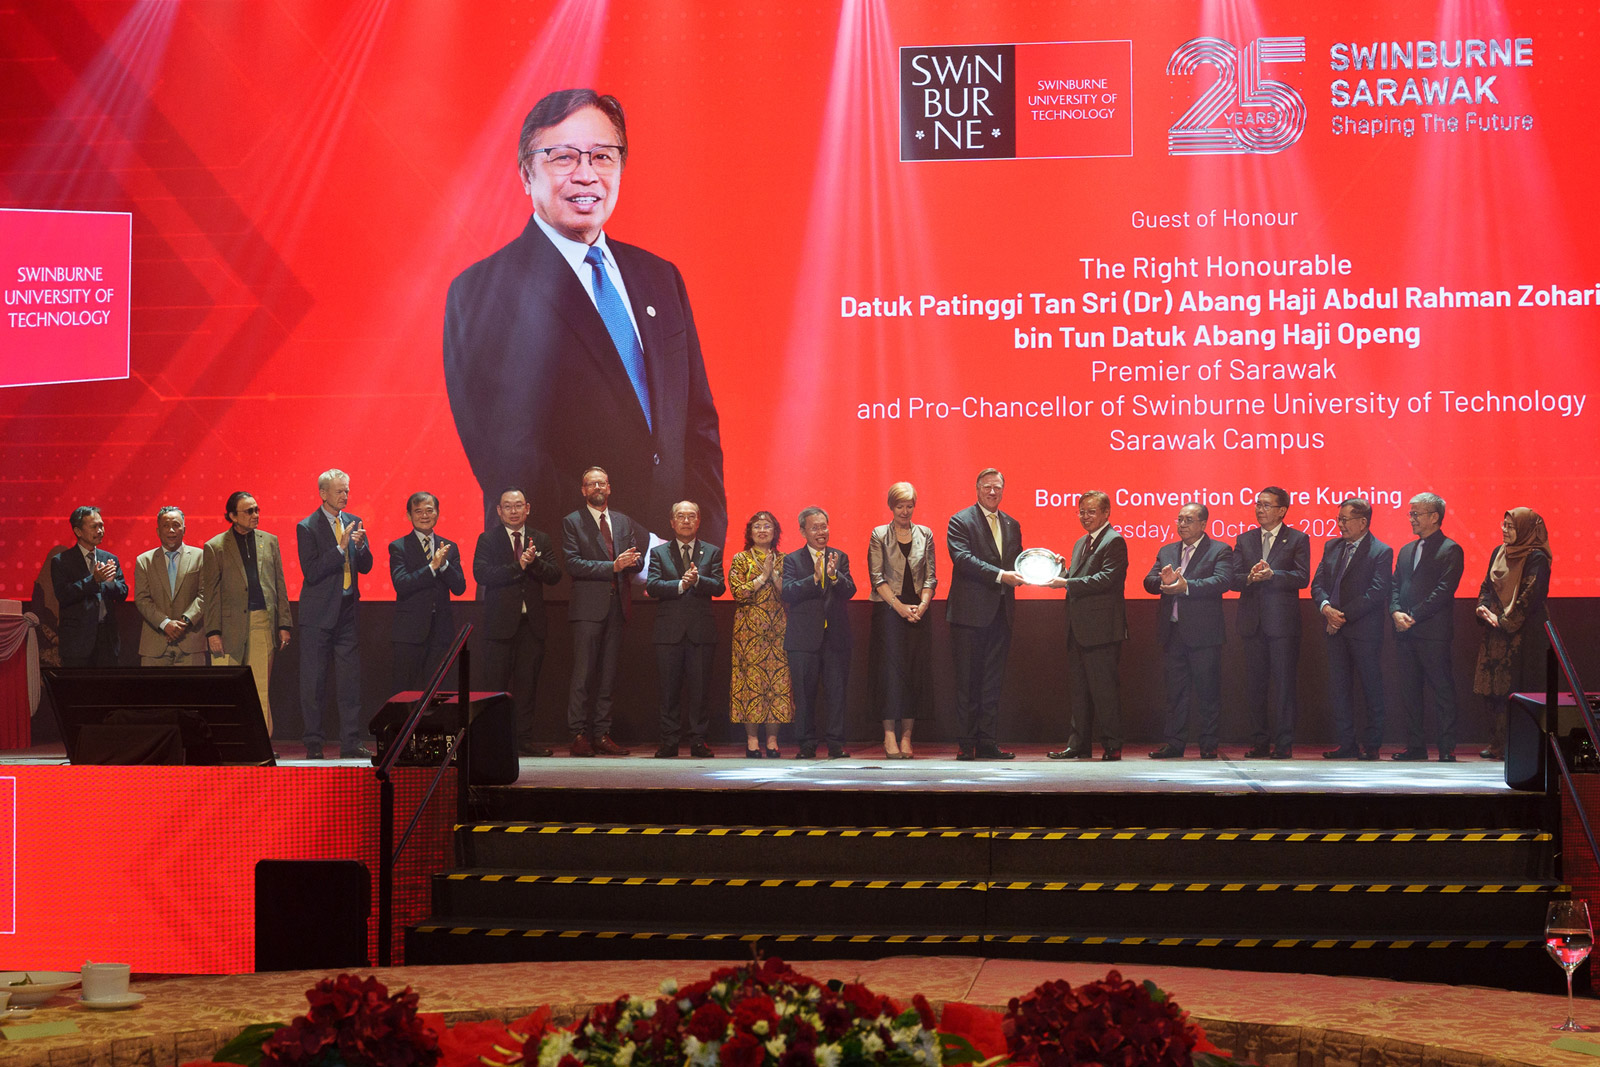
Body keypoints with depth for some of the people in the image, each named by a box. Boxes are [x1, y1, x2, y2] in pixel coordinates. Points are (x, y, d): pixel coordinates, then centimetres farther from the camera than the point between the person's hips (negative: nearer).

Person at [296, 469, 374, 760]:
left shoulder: (353, 522, 9)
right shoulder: (307, 527, -7)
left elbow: (366, 566, 8)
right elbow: (311, 572, -15)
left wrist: (361, 545, -12)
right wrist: (340, 548, -21)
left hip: (347, 612, 5)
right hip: (318, 614, -5)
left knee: (351, 681, 3)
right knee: (313, 682, 2)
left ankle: (351, 744, 8)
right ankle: (313, 744, 8)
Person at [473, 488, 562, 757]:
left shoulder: (541, 540, 13)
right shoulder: (487, 540, 4)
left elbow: (555, 575, 3)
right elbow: (481, 574, -12)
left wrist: (535, 562, -16)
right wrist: (518, 566, -18)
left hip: (532, 623, 3)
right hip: (500, 622, -3)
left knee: (527, 683, 3)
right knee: (496, 683, -3)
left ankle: (524, 738, 7)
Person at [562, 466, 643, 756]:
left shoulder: (623, 522, 17)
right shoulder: (572, 522, 2)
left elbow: (637, 561, 14)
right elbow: (573, 564, -9)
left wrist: (630, 562, -11)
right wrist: (613, 566, -16)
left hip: (616, 605, 5)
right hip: (588, 606, -5)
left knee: (607, 674, 6)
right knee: (583, 674, -8)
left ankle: (602, 734, 9)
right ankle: (578, 735, -6)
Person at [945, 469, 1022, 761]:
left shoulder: (1012, 525, 16)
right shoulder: (961, 521, -4)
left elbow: (1017, 561, 21)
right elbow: (963, 558, -17)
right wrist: (1000, 575, -24)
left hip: (1000, 613, 6)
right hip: (970, 613, -5)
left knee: (993, 682, 7)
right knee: (968, 682, 0)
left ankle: (988, 743, 10)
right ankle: (967, 744, 4)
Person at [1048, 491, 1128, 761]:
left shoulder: (1114, 541, -9)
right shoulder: (1081, 543, 20)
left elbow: (1106, 579, -20)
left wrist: (1066, 583, -21)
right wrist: (1063, 571, 2)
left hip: (1101, 629, -9)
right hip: (1079, 628, 9)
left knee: (1104, 688, -5)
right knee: (1079, 689, 11)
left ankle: (1112, 745, 1)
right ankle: (1079, 744, 16)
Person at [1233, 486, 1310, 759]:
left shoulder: (1298, 540, 2)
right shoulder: (1244, 539, 14)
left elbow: (1302, 578, -9)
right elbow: (1234, 579, 6)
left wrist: (1271, 574, -21)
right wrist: (1250, 577, -15)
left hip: (1283, 621, -4)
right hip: (1253, 621, 4)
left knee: (1285, 683, -3)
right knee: (1255, 685, 6)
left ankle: (1283, 743, 1)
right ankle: (1259, 741, 13)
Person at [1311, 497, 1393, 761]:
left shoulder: (1381, 552, -7)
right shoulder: (1332, 547, 13)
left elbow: (1376, 592, -15)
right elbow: (1318, 582, 10)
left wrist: (1344, 614, -18)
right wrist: (1326, 607, -11)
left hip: (1364, 630, -6)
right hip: (1335, 630, 6)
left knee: (1372, 688, 1)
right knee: (1339, 687, 7)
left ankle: (1372, 745, 8)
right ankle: (1346, 743, 13)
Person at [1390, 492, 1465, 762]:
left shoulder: (1450, 550, -4)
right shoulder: (1406, 551, 20)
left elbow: (1444, 590, -13)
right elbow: (1395, 586, 16)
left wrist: (1414, 616, -15)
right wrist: (1396, 613, -4)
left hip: (1433, 632, -7)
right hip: (1405, 633, 7)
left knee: (1442, 689, -4)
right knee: (1409, 691, 9)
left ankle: (1447, 748, -2)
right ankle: (1415, 745, 14)